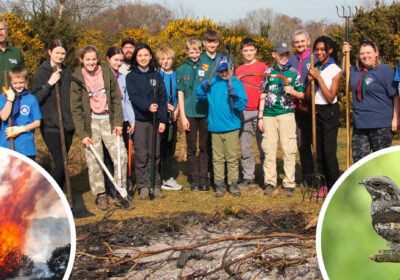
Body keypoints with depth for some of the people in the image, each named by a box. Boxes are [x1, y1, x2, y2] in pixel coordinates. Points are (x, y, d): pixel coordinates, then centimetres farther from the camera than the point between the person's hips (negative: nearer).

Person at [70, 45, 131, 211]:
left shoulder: (107, 72, 1)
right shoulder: (77, 79, -4)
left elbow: (116, 99, 5)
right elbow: (75, 109, -4)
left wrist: (117, 123, -1)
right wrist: (82, 134, -10)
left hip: (108, 120, 2)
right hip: (89, 121, -1)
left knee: (120, 155, -6)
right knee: (94, 159, -4)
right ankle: (101, 195, 10)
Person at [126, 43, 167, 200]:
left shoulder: (156, 76, 11)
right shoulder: (131, 77, 4)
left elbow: (163, 98, 8)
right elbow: (134, 97, -9)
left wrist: (162, 120, 0)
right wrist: (147, 106, -26)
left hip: (154, 120, 2)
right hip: (139, 120, -2)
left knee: (155, 154, 5)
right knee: (141, 155, -2)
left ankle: (156, 186, 13)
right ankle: (143, 187, 5)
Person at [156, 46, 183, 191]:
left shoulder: (177, 76, 9)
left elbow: (180, 96, 10)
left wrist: (176, 111, -3)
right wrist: (165, 106, -14)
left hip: (172, 117, 4)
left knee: (171, 147, 8)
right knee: (158, 147, -4)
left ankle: (168, 178, 17)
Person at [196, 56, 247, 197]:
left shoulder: (237, 84, 1)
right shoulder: (213, 82, 7)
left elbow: (243, 105, -4)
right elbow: (199, 95, 8)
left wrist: (235, 97, -23)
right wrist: (203, 87, -11)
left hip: (231, 127, -2)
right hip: (215, 126, 2)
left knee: (232, 157, 2)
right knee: (217, 158, 6)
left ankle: (233, 184, 12)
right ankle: (219, 185, 13)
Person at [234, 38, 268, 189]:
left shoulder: (263, 67, 2)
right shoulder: (238, 70, 13)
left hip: (259, 110, -4)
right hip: (243, 112, 4)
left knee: (263, 145, -1)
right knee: (245, 146, 4)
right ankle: (248, 177, 11)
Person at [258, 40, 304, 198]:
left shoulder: (293, 72, 6)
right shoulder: (268, 72, 11)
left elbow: (302, 95, 8)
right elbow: (263, 95, 13)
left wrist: (293, 92, -14)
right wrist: (260, 117, 9)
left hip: (286, 114, -2)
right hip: (269, 114, 2)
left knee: (289, 150, -4)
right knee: (269, 149, 2)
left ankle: (289, 184, 2)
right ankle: (270, 182, 10)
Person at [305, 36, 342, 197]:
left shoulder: (335, 71, -7)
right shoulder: (314, 69, 8)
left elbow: (330, 97, -16)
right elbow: (307, 97, 8)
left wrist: (318, 77, -17)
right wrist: (310, 81, -9)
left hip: (329, 112, -6)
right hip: (315, 111, 6)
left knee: (329, 151, -8)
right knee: (319, 151, 8)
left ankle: (334, 188, 1)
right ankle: (325, 185, 17)